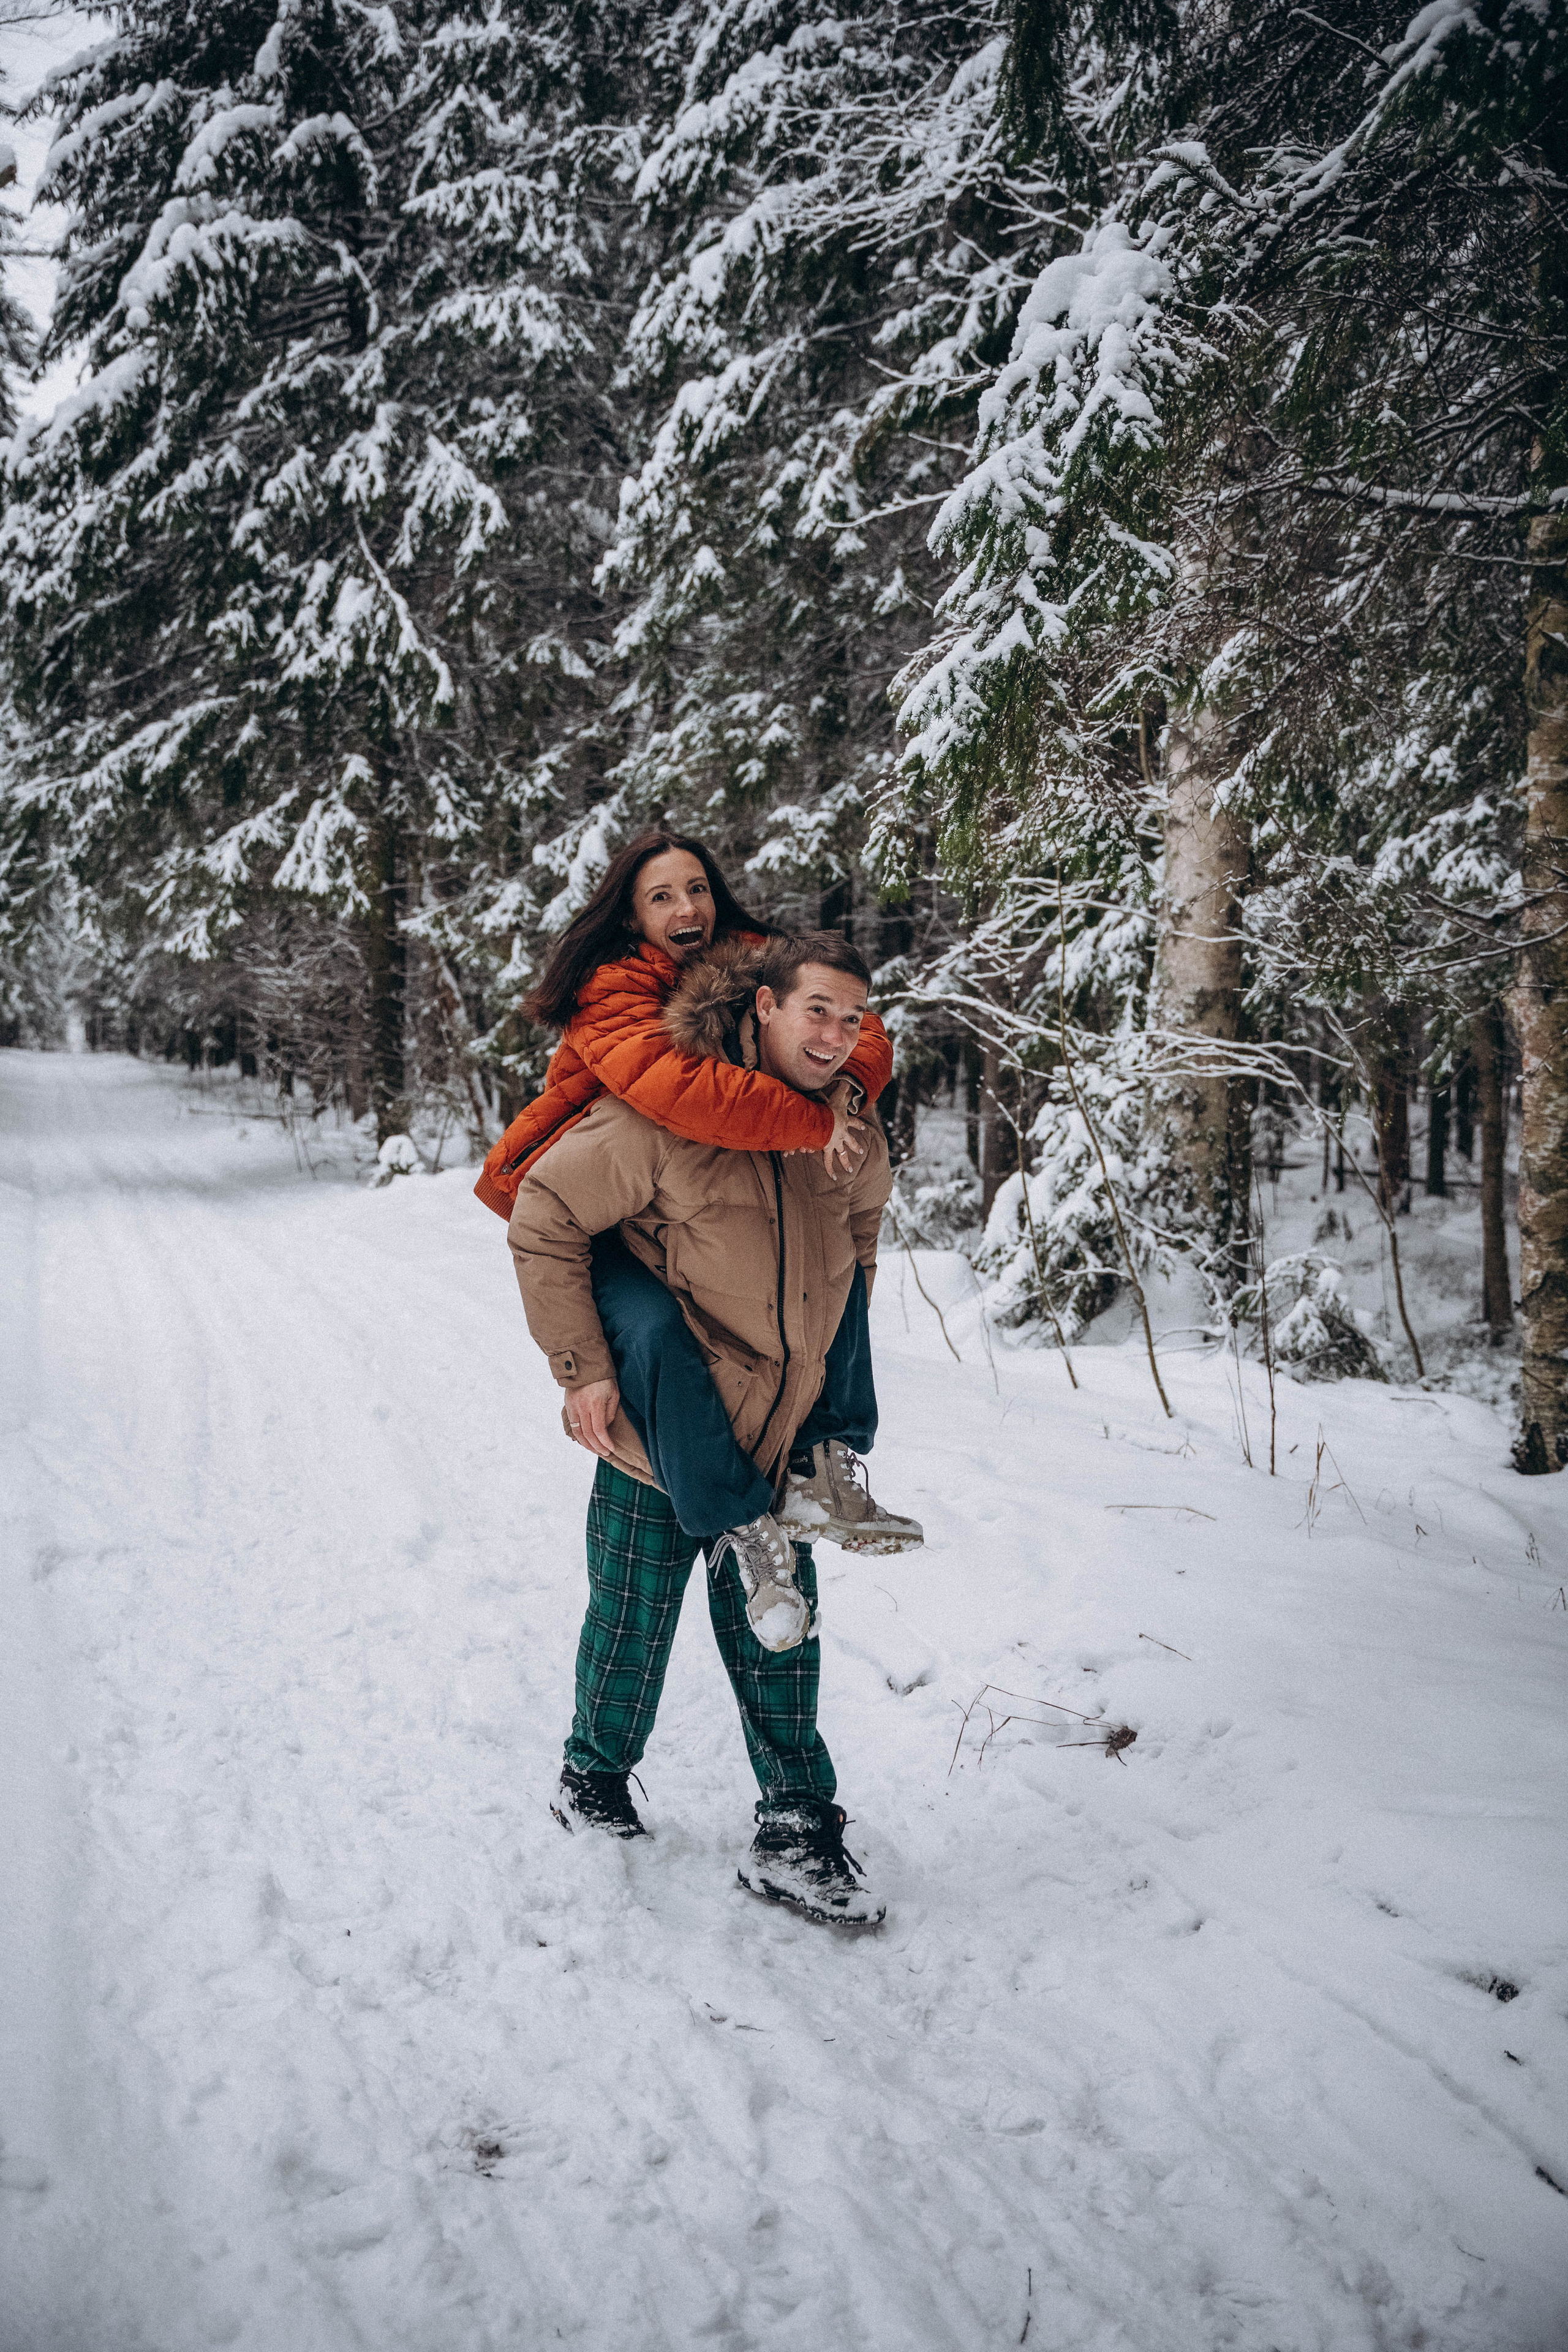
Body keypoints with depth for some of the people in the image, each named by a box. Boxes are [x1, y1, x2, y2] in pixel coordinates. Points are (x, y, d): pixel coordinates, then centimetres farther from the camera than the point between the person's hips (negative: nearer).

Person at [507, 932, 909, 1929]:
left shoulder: (850, 1135, 0)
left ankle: (797, 1833, 17)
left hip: (773, 1440, 4)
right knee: (632, 1628, 11)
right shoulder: (663, 1116, -19)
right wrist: (583, 1364, -14)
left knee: (779, 1642, 7)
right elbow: (546, 1220, -14)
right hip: (656, 1438, -4)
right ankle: (595, 1776, 37)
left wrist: (831, 1355, 21)